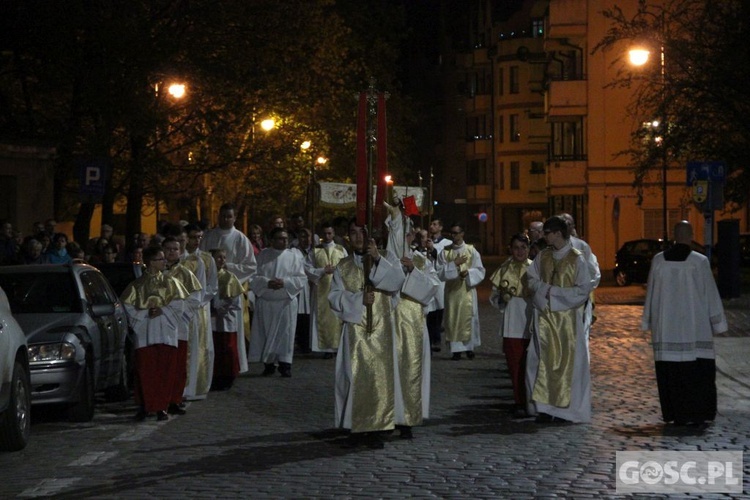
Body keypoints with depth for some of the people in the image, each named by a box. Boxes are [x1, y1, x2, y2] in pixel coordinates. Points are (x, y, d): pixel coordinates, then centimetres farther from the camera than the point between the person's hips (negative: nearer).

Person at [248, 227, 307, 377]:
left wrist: (284, 282, -16)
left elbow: (302, 279, -2)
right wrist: (267, 282, -18)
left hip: (287, 302, -1)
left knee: (285, 333, 0)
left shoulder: (294, 256, 2)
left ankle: (285, 364, 5)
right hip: (265, 302, 1)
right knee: (267, 334, 3)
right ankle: (269, 363, 12)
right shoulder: (263, 255, 4)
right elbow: (254, 277, -1)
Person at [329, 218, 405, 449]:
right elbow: (335, 297, 1)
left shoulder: (387, 259, 5)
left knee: (380, 377, -4)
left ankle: (377, 429, 1)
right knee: (355, 379, -1)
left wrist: (378, 259, -24)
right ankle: (356, 428, 6)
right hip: (355, 330, 1)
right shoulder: (343, 266, 10)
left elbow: (397, 281, -14)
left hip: (381, 330, -1)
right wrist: (358, 299, -14)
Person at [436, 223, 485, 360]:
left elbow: (480, 271, 0)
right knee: (453, 319, -1)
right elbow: (440, 272, -1)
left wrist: (468, 272, -18)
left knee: (468, 317, -1)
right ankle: (456, 349, 3)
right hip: (451, 290, 1)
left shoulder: (471, 250, 2)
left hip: (467, 289, -1)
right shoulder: (445, 252, 5)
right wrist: (454, 264, -12)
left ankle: (469, 347, 10)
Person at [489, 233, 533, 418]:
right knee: (515, 365, 2)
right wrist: (502, 299, -9)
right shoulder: (504, 270, 8)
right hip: (512, 323, 1)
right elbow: (494, 297, 11)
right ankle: (520, 402, 11)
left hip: (531, 322, -1)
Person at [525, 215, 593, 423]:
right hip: (545, 317, 4)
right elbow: (532, 279, 12)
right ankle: (545, 407, 4)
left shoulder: (576, 259, -8)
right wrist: (544, 288, -8)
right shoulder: (543, 256, 7)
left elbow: (584, 289, -10)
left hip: (568, 318, -4)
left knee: (567, 363, 0)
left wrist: (554, 291, -12)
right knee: (543, 361, 0)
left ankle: (566, 409, 6)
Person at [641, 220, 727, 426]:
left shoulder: (658, 261, -2)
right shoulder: (699, 262, -9)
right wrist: (717, 323, 5)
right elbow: (710, 294, -4)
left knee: (670, 371, 7)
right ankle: (696, 414, 5)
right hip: (694, 328, -2)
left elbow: (651, 293, 6)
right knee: (697, 370, 6)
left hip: (666, 328, 2)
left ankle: (674, 414, 9)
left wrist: (649, 321, 16)